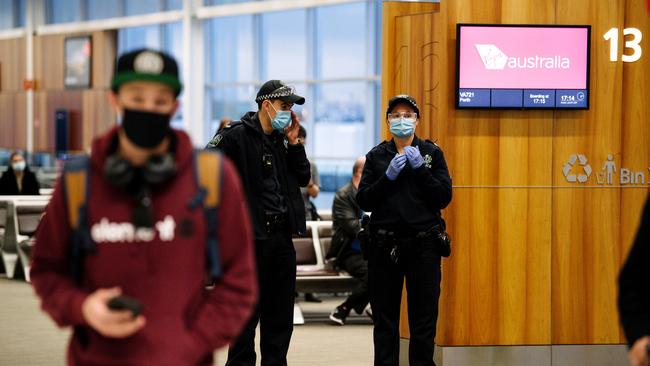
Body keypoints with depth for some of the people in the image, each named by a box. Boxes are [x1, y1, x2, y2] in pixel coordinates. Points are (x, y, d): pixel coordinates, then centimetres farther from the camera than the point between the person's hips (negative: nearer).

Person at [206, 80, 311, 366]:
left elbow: (303, 179, 14)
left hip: (282, 234, 7)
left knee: (280, 311, 11)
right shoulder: (236, 136, -8)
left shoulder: (281, 140, 14)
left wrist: (294, 142, 3)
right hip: (251, 235, -7)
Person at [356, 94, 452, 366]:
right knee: (385, 318, 4)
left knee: (423, 318, -1)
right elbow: (363, 201, 2)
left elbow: (444, 198, -3)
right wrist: (388, 176, -11)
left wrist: (420, 168, -11)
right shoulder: (376, 156, 9)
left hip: (423, 244, -1)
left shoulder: (431, 152, 6)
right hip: (384, 245, 1)